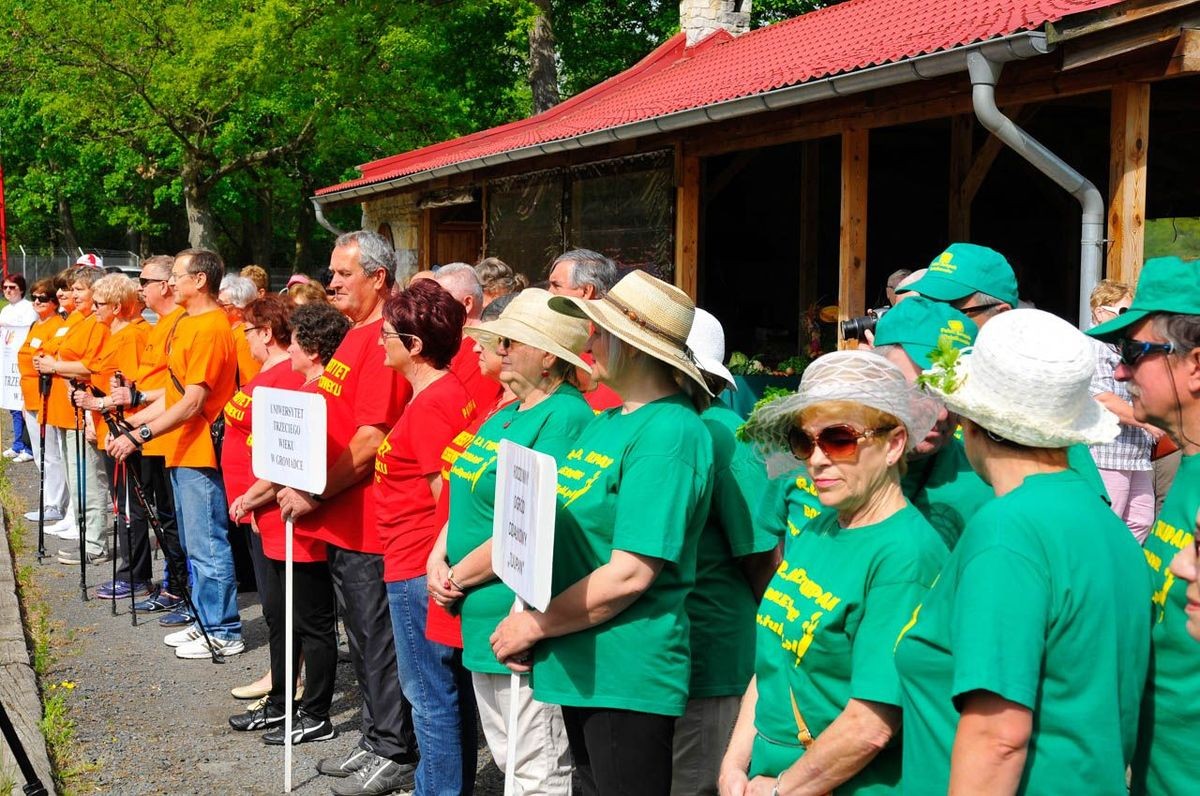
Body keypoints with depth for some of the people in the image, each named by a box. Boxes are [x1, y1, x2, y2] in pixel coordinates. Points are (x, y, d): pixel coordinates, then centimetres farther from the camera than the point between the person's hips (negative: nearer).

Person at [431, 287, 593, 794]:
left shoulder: (564, 418, -17)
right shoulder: (506, 414, 13)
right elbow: (466, 498, 17)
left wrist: (459, 577, -12)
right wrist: (439, 558, 0)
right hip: (482, 619, 10)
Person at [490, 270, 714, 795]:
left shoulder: (669, 433, -18)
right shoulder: (604, 423, 11)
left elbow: (629, 575, -22)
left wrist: (535, 626, -13)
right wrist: (527, 620, 0)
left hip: (626, 675, -9)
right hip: (578, 665, 9)